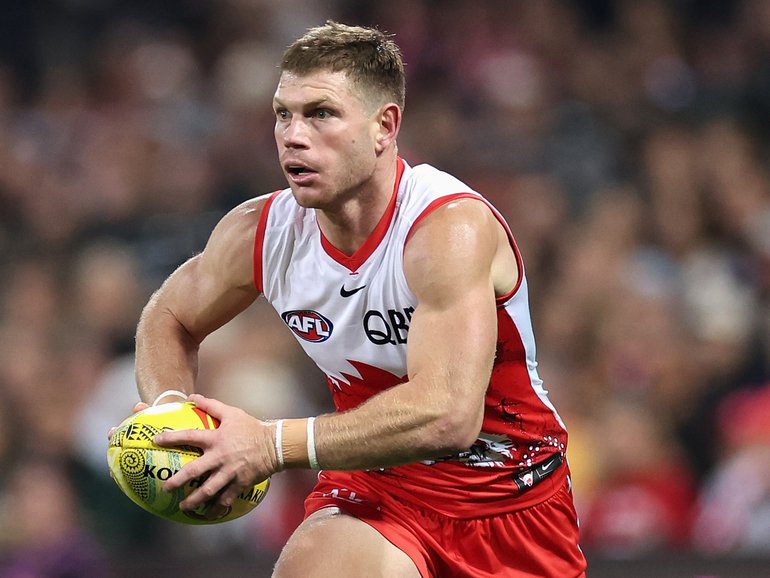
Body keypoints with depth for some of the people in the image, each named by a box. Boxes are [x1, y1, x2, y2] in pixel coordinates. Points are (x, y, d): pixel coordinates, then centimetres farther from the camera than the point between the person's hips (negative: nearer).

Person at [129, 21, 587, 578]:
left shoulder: (453, 229, -26)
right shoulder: (259, 232, -8)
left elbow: (447, 416, -38)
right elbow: (169, 317, 14)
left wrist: (273, 445, -37)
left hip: (512, 505, -2)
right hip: (374, 489, 2)